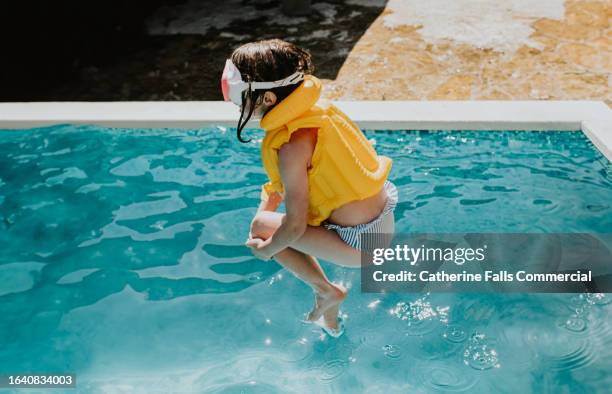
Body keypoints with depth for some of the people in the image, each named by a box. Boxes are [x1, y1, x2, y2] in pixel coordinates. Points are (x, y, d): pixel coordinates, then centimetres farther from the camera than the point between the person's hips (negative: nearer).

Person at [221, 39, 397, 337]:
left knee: (263, 228, -4)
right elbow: (280, 183, 15)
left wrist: (264, 249, -3)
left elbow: (295, 226, -21)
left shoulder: (292, 147, -26)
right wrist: (263, 211, 11)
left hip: (361, 242, -9)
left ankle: (327, 291, 14)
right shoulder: (312, 110, 1)